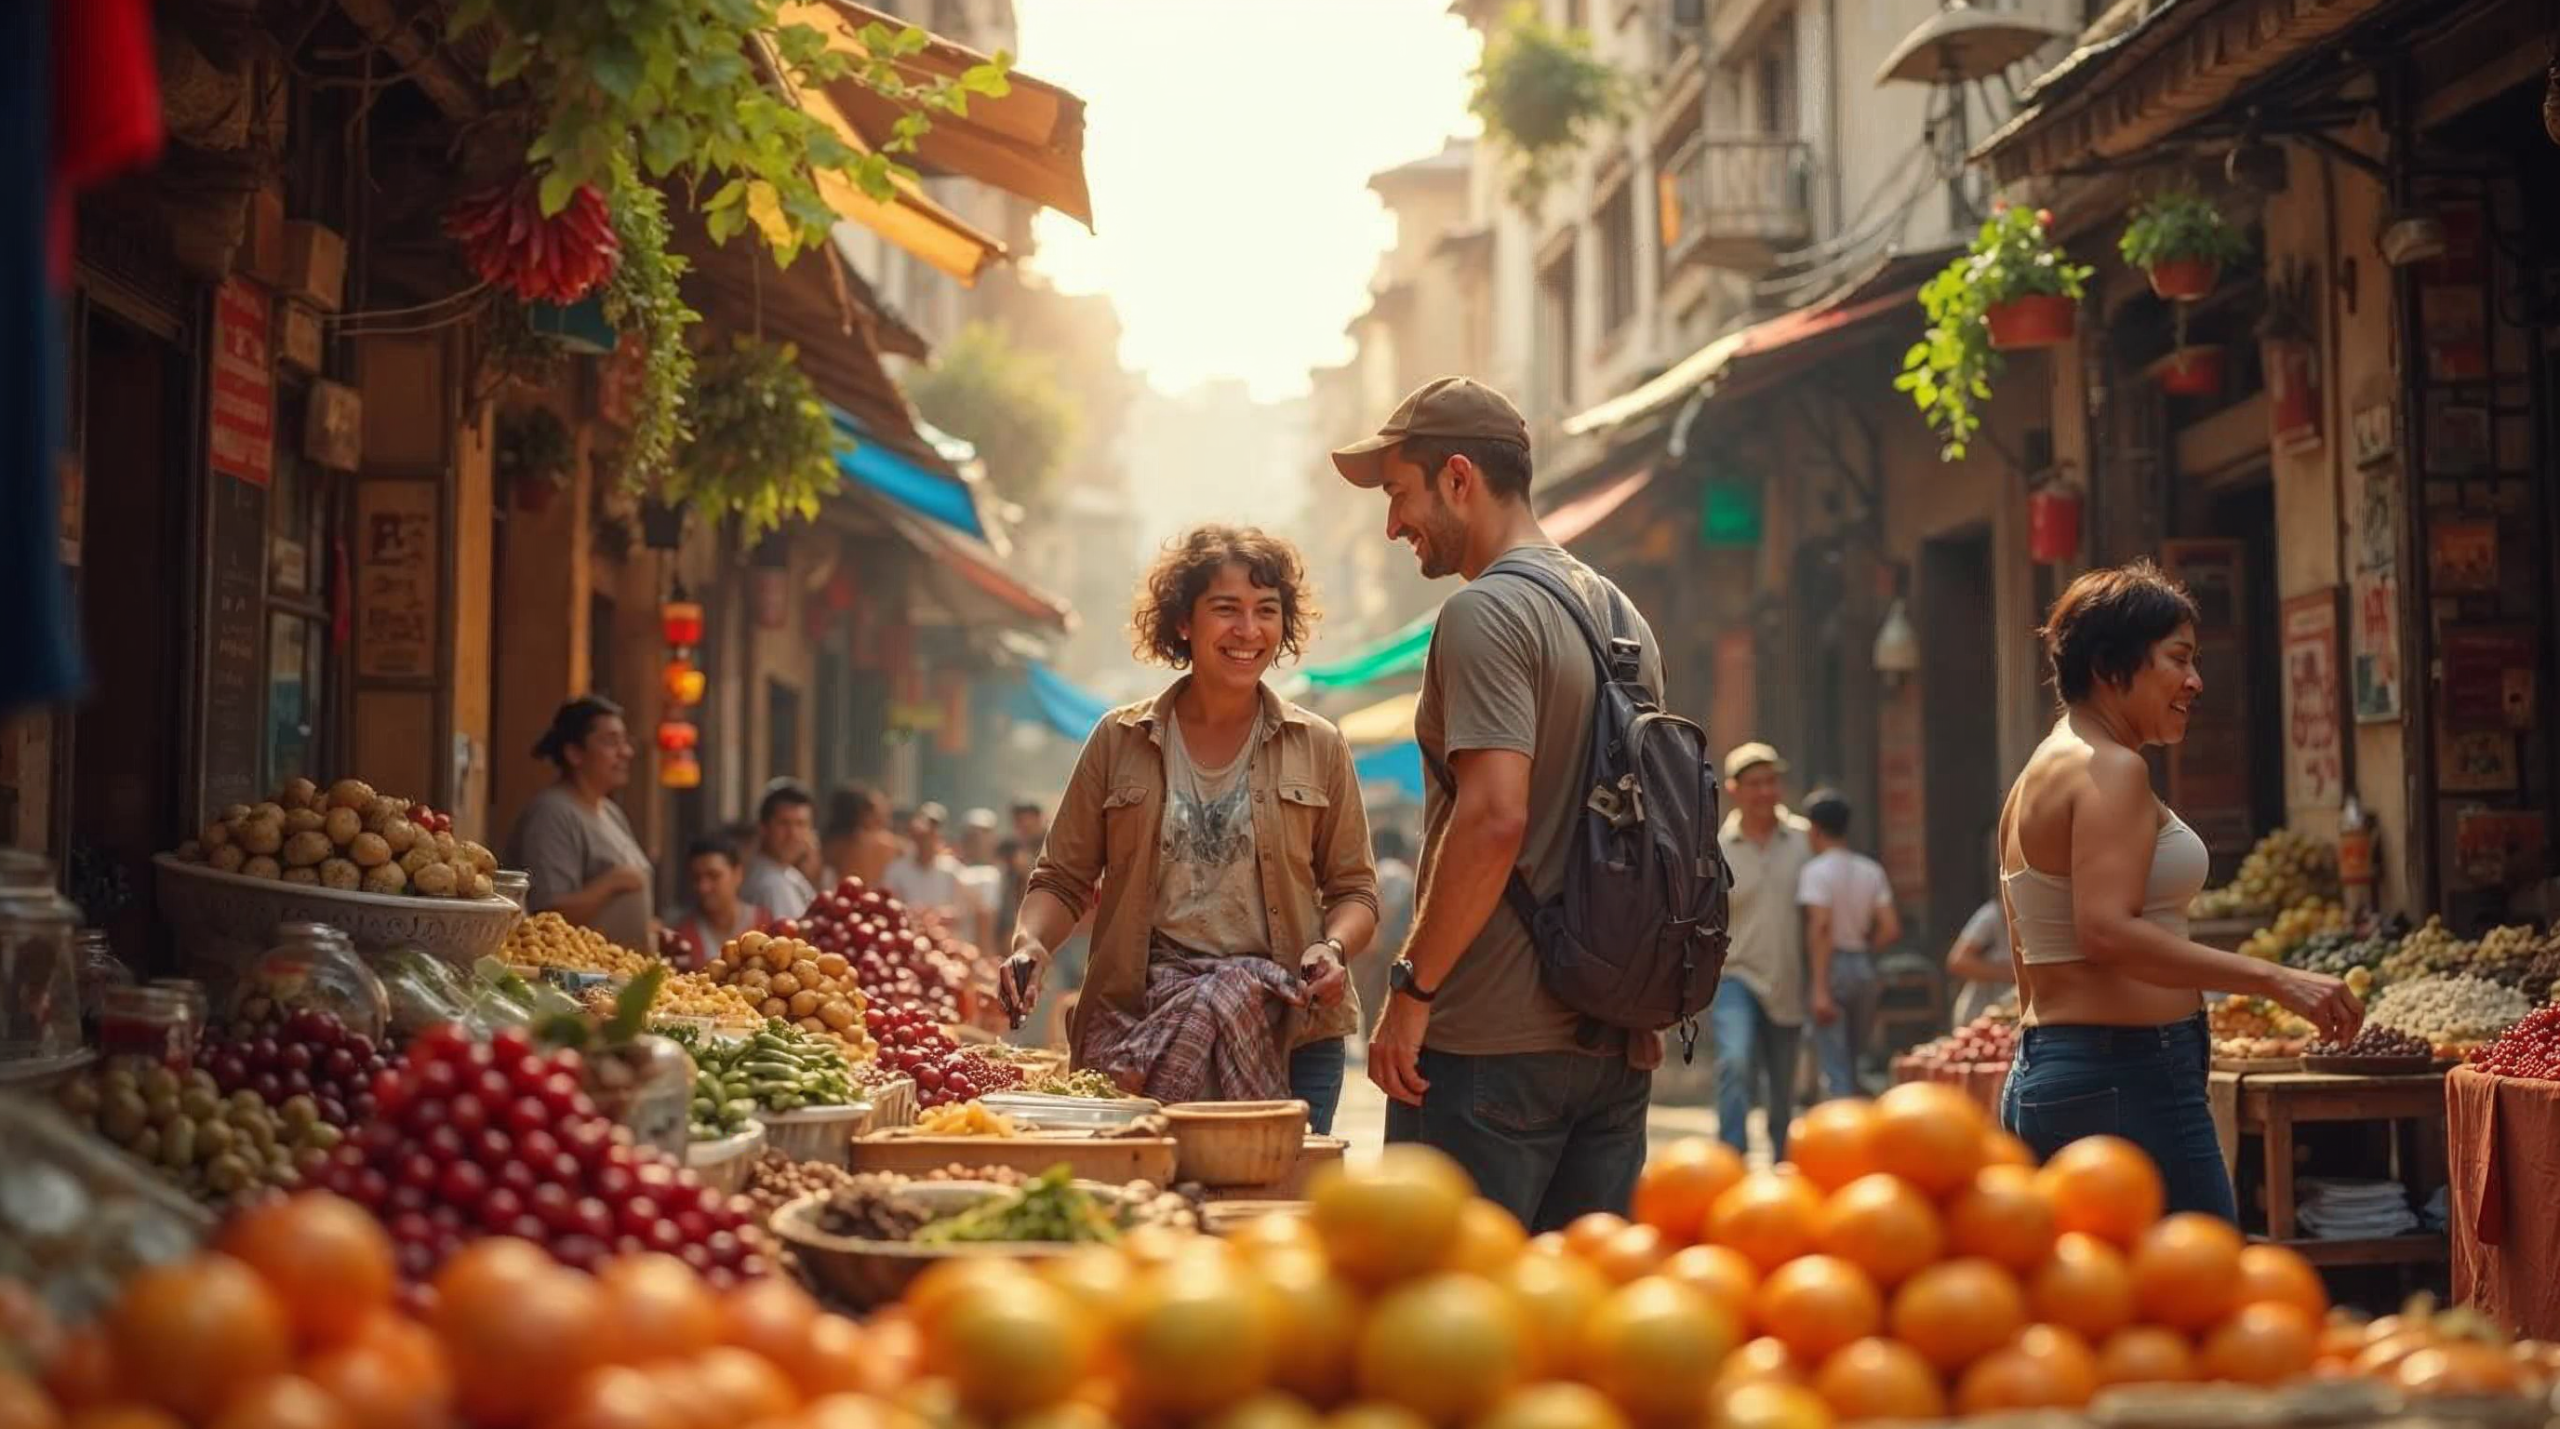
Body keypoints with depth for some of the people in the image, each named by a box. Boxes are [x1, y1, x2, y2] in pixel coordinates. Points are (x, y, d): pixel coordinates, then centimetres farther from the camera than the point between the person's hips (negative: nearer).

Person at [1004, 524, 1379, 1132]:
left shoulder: (1318, 748, 8)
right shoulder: (1120, 741, 8)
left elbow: (1354, 889, 12)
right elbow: (1062, 878, 11)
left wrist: (1334, 950, -9)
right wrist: (1030, 944, -8)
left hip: (1289, 1034, 1)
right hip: (1137, 1026, 0)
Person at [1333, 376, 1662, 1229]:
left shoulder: (1486, 614, -11)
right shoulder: (1622, 616, 16)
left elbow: (1495, 818, -22)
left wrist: (1411, 984, -15)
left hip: (1492, 1042, -9)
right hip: (1616, 1039, 9)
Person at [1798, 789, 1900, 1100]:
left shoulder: (1816, 871, -8)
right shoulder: (1872, 871, 9)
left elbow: (1820, 927, -18)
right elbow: (1891, 929, 3)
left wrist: (1819, 989, -20)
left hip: (1831, 968, -6)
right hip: (1864, 968, 6)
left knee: (1836, 1072, -5)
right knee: (1856, 1064, 17)